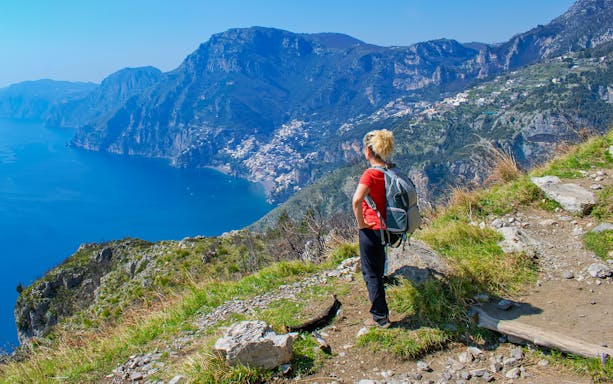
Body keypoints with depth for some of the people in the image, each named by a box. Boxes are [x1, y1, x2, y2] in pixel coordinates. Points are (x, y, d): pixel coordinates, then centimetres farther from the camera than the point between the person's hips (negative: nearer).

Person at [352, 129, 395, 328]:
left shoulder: (370, 174, -22)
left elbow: (356, 201, -36)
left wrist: (361, 222, -21)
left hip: (371, 230, -8)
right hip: (386, 228, 8)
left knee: (371, 273, 6)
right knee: (377, 271, 25)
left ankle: (381, 318, 16)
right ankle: (380, 311, 41)